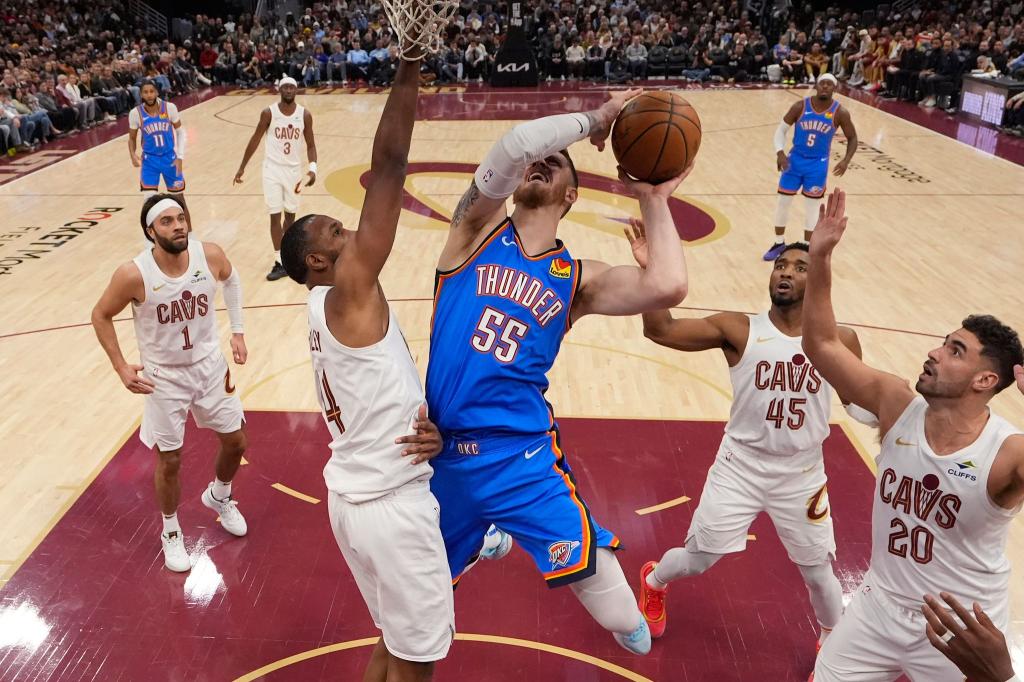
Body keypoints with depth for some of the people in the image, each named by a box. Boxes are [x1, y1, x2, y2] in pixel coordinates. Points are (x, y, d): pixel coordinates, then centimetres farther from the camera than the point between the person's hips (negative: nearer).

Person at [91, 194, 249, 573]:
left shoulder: (210, 255, -17)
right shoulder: (134, 275, -25)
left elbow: (231, 280, 8)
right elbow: (101, 316, -7)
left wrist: (237, 332, 3)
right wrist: (121, 368, -11)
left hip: (210, 365, 3)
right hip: (164, 377, -3)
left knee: (235, 443, 14)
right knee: (169, 460, 6)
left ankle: (218, 496, 46)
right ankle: (171, 532, 32)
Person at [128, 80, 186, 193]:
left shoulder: (169, 108, -14)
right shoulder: (135, 113, -13)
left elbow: (180, 132, -2)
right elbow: (132, 138, 1)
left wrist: (180, 156, -10)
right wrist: (133, 155, -18)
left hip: (169, 156, 1)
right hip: (150, 159, -1)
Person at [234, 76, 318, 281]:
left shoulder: (305, 114, -4)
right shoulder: (269, 113, -8)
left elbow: (310, 145, 1)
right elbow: (255, 139, 1)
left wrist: (312, 168, -15)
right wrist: (242, 167, 3)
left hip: (294, 170, 2)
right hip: (272, 169, -2)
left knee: (290, 214, 12)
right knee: (275, 216, -5)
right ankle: (280, 262, -3)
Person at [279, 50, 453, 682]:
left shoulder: (336, 311, 12)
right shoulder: (348, 292, -15)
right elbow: (389, 166, -21)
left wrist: (427, 429, -7)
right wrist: (411, 68, -17)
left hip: (363, 496, 9)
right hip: (391, 505, -9)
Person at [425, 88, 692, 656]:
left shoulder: (578, 278, 3)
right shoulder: (480, 227, 0)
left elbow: (668, 288, -15)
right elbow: (517, 143, -19)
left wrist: (653, 201, -3)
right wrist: (593, 120, -6)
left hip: (521, 455, 0)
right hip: (440, 448, 1)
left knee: (613, 607, -4)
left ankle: (631, 630, 33)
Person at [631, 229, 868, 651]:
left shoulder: (839, 340, -8)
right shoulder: (739, 330, -13)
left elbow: (863, 405, 4)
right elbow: (660, 331, -20)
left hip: (802, 475, 1)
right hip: (740, 466, -1)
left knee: (818, 572, 15)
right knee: (696, 559, 8)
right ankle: (653, 583, 43)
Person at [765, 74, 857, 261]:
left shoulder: (840, 113, -10)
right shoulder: (800, 106, -9)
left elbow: (852, 138, 0)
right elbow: (781, 129, -1)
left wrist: (846, 160, -16)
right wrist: (780, 152, -16)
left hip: (818, 164, -1)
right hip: (795, 159, 1)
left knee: (812, 207, 5)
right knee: (783, 202, 6)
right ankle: (779, 243, 24)